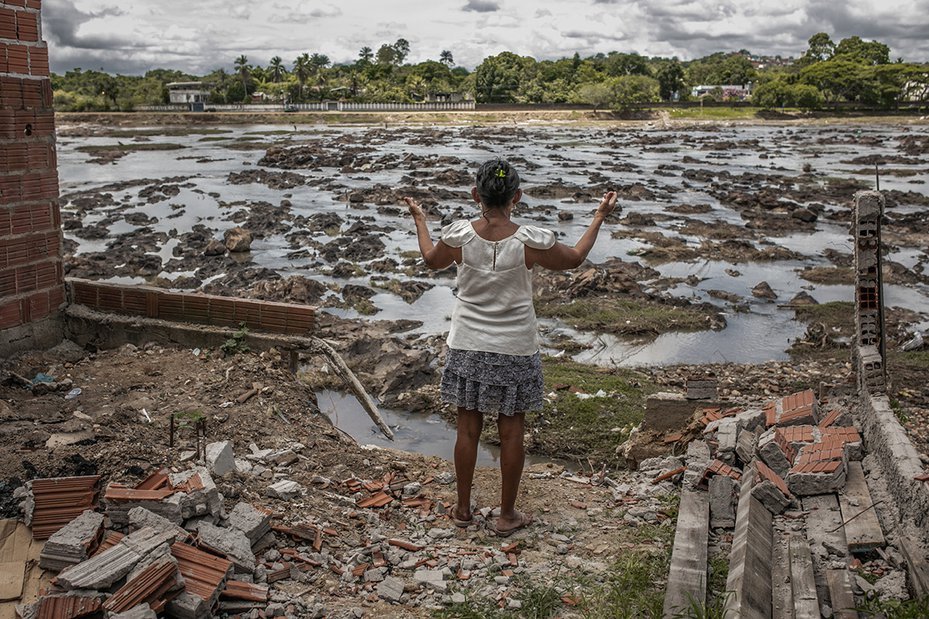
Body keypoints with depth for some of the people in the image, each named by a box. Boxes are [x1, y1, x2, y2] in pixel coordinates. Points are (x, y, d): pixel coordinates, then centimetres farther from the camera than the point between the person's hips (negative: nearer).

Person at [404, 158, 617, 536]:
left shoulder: (458, 236, -12)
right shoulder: (532, 242, -16)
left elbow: (432, 260, 11)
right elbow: (574, 259, 4)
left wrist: (419, 220, 28)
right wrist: (599, 217, 17)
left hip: (467, 348, 2)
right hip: (515, 350, -1)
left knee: (468, 428, 14)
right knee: (511, 432, 12)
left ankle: (463, 509, 29)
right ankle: (507, 516, 24)